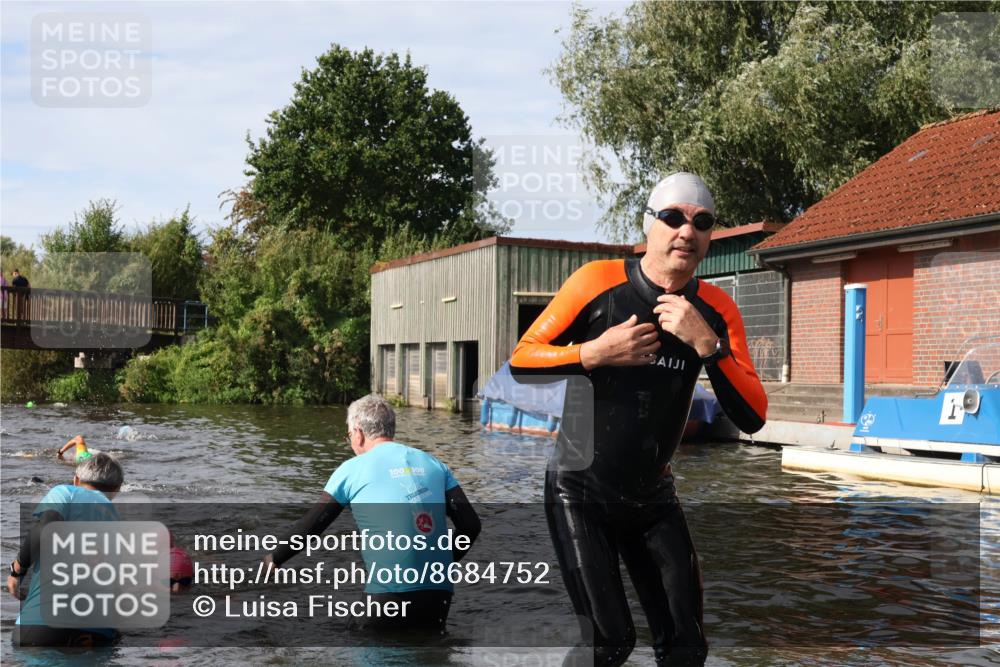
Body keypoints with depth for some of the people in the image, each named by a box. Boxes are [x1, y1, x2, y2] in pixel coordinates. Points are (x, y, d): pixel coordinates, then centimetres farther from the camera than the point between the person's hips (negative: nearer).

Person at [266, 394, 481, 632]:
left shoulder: (352, 469, 4)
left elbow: (310, 525, 9)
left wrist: (273, 559, 24)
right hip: (440, 592, 4)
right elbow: (471, 524, 10)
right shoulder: (433, 464, 14)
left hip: (390, 593, -4)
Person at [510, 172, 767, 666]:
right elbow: (521, 361, -7)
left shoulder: (716, 311, -3)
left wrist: (707, 344, -23)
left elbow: (752, 418, -10)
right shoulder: (598, 282, -12)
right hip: (580, 491, -4)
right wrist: (595, 353, -22)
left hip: (653, 499, 4)